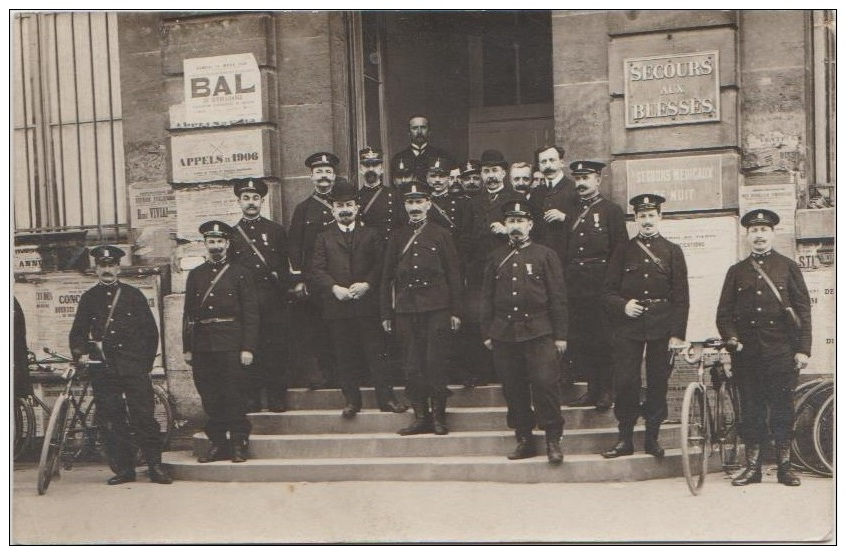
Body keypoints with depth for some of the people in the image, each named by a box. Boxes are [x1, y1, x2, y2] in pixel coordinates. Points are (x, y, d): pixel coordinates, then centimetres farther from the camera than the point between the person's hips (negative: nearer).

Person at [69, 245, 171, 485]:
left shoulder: (133, 295, 7)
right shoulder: (89, 298, 12)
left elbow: (150, 330, 8)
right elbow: (77, 332, 13)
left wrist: (146, 362, 4)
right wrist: (80, 354, -5)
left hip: (133, 366, -2)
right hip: (103, 368, 2)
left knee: (143, 416, -6)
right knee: (112, 420, 1)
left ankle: (155, 466, 0)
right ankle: (124, 469, 9)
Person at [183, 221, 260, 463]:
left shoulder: (240, 273, 2)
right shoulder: (195, 275, 13)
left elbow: (251, 314, -2)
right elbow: (188, 314, 13)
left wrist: (248, 348, -9)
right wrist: (187, 348, 7)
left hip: (231, 345, -3)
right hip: (203, 347, 4)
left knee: (234, 396, -2)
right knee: (209, 398, 6)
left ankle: (238, 444, 7)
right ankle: (218, 444, 14)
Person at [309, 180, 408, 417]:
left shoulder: (371, 235, 11)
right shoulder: (324, 239, 11)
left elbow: (381, 265, 3)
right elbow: (317, 271, 2)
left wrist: (367, 284, -13)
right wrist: (334, 288, -13)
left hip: (367, 304, 0)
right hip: (337, 307, 1)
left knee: (377, 353, -1)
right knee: (344, 357, 4)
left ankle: (386, 398, 4)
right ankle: (352, 400, 12)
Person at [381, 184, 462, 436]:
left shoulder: (441, 235, 5)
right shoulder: (397, 237, 12)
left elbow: (453, 274, 4)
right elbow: (387, 277, 13)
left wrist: (455, 311, -1)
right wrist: (386, 313, 8)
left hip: (436, 308, -3)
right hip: (405, 309, 3)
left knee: (436, 363, -4)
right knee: (412, 366, 3)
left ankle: (438, 416, 5)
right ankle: (420, 416, 10)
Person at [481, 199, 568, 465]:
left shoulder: (545, 255, 4)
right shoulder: (496, 258, 13)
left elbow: (558, 297, 2)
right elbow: (487, 298, 16)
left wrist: (560, 334, -3)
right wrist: (487, 333, 9)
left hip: (538, 332, -3)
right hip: (504, 333, 3)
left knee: (545, 383, -11)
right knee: (513, 389, 5)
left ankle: (553, 440, -2)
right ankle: (524, 439, 15)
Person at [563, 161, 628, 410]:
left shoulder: (611, 210, 1)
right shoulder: (569, 212, 16)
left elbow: (620, 251, -4)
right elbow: (563, 248, 16)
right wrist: (564, 279, 7)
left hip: (600, 284, -5)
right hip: (574, 285, 5)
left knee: (603, 339, -2)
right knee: (579, 340, 6)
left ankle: (606, 390, 7)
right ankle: (592, 388, 16)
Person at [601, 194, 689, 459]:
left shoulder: (672, 251, 7)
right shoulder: (624, 251, 10)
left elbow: (681, 296, 3)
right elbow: (608, 290, 9)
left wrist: (678, 334, -4)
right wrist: (623, 305, -11)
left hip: (662, 327, 0)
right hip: (628, 325, 0)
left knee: (658, 383, 3)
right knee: (625, 382, -3)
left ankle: (652, 438, 14)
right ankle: (625, 439, 6)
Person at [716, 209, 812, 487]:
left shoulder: (788, 267, 8)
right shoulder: (737, 271, 13)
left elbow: (803, 309, 4)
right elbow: (724, 312, 13)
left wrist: (803, 349, -3)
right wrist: (731, 338, -5)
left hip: (781, 350, -2)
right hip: (747, 350, 2)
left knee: (782, 407, 1)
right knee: (751, 409, 4)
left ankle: (784, 466, 10)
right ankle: (752, 466, 11)